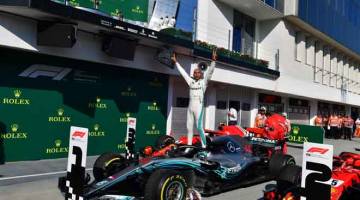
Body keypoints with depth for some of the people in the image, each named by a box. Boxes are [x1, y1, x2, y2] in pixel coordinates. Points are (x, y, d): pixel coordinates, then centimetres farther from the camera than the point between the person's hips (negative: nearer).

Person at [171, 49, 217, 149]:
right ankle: (189, 145, 17)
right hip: (190, 107, 6)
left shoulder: (204, 81, 2)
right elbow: (182, 72, 20)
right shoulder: (191, 81, 14)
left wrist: (213, 60, -21)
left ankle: (204, 146, -6)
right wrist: (176, 61, 24)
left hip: (199, 106, -6)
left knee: (199, 127, -10)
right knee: (189, 127, 9)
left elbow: (210, 71, -9)